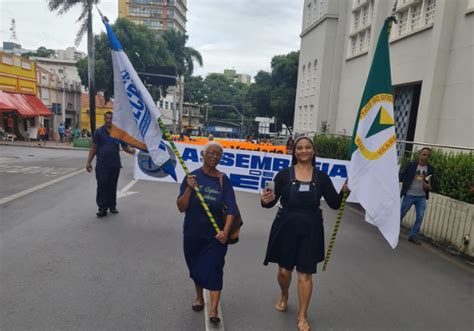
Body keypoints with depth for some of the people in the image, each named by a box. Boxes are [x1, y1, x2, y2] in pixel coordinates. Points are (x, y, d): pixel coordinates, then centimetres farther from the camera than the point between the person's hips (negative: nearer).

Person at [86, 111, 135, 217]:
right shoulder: (99, 131, 0)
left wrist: (131, 151, -17)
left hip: (115, 164, 2)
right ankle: (102, 208, 5)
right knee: (102, 187, -2)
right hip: (102, 165, -2)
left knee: (112, 187, 11)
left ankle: (112, 206, 22)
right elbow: (93, 148, 1)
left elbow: (125, 146, 6)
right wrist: (89, 162, -3)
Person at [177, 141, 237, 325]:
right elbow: (181, 208, -7)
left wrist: (225, 231, -22)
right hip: (192, 233, 2)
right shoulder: (192, 177, -6)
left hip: (215, 234, -2)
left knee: (214, 268, -3)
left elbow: (231, 208, -10)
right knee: (196, 267, 18)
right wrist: (189, 189, -23)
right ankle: (199, 297, 43)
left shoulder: (223, 180, -6)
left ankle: (214, 310, 8)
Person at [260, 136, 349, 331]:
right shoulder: (284, 174, -5)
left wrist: (344, 191, -20)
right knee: (284, 269, 13)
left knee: (305, 273, 6)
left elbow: (334, 204, -2)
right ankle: (284, 296, 47)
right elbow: (272, 201, -4)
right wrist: (265, 201, -27)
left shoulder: (321, 177, -1)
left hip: (310, 230, 0)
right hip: (286, 227, 0)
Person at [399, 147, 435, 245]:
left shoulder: (430, 169, 5)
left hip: (422, 197, 3)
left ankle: (413, 236, 9)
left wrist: (429, 186, -8)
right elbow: (401, 176, -2)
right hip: (409, 195, -3)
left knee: (420, 217, -2)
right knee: (401, 214, 4)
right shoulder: (411, 165, -4)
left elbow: (432, 183, 12)